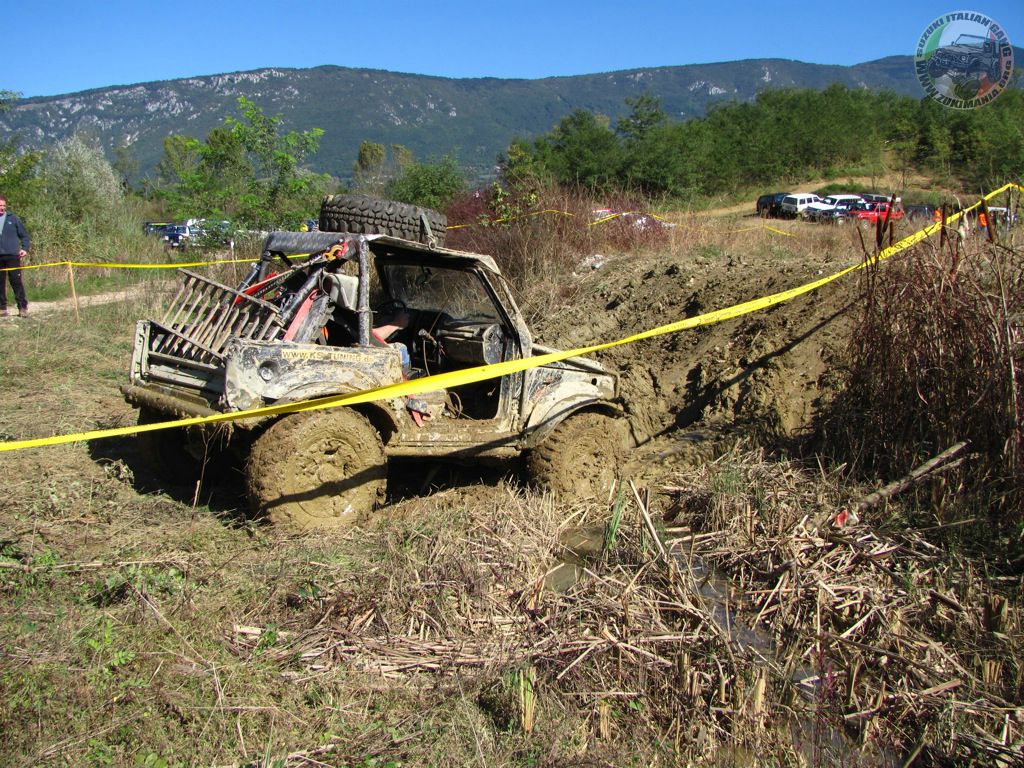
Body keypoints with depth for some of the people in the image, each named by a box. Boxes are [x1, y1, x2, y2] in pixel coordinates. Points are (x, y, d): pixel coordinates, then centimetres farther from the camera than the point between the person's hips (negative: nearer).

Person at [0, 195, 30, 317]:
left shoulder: (13, 218, 4)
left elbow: (24, 235, 8)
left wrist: (24, 249, -4)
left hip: (12, 256, -2)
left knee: (16, 281, -3)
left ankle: (23, 307, -1)